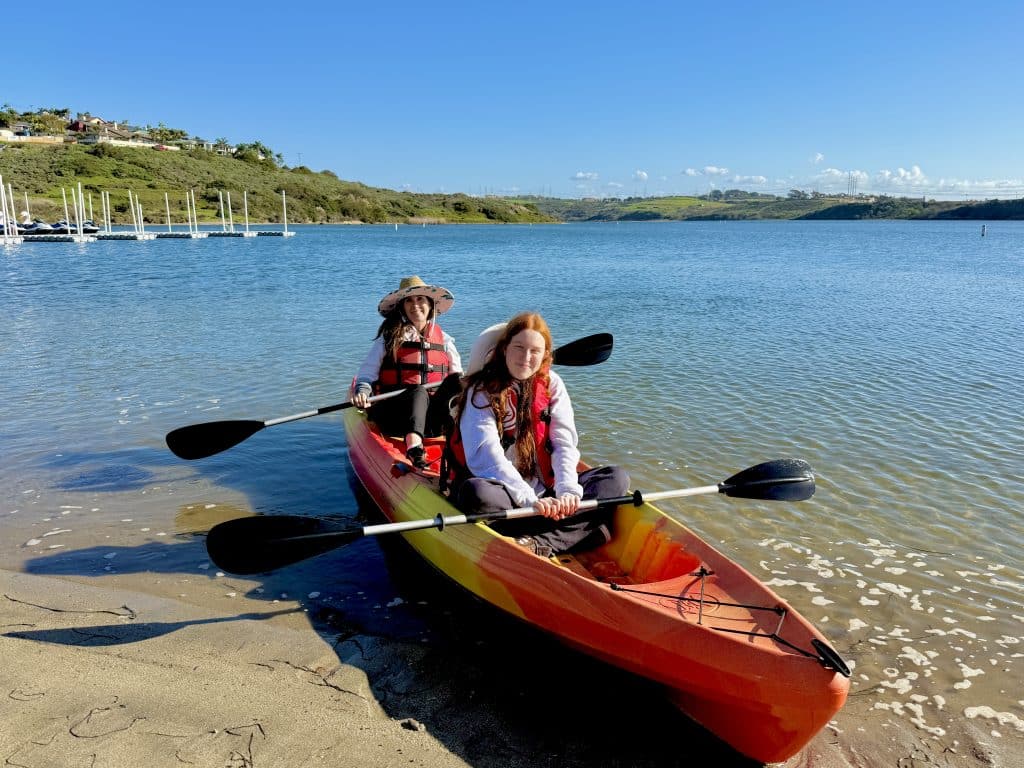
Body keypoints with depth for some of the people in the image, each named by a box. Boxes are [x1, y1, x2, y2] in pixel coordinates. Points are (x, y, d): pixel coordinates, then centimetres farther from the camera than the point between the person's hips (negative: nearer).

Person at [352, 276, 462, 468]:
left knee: (456, 380, -24)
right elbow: (367, 374, 3)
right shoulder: (389, 337, 8)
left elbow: (458, 375, 15)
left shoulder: (444, 339, 18)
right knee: (419, 392, -36)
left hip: (432, 415, 3)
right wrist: (362, 392, -18)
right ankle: (413, 446, -62)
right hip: (394, 413, -2)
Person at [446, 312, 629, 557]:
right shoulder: (482, 390, -9)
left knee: (617, 478, -12)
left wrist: (568, 491, -25)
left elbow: (565, 443, -6)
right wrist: (529, 499, -33)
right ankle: (580, 529, -33)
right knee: (476, 493, -38)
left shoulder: (552, 385, 4)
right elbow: (486, 456, -21)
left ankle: (539, 543, -31)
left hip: (544, 488, 5)